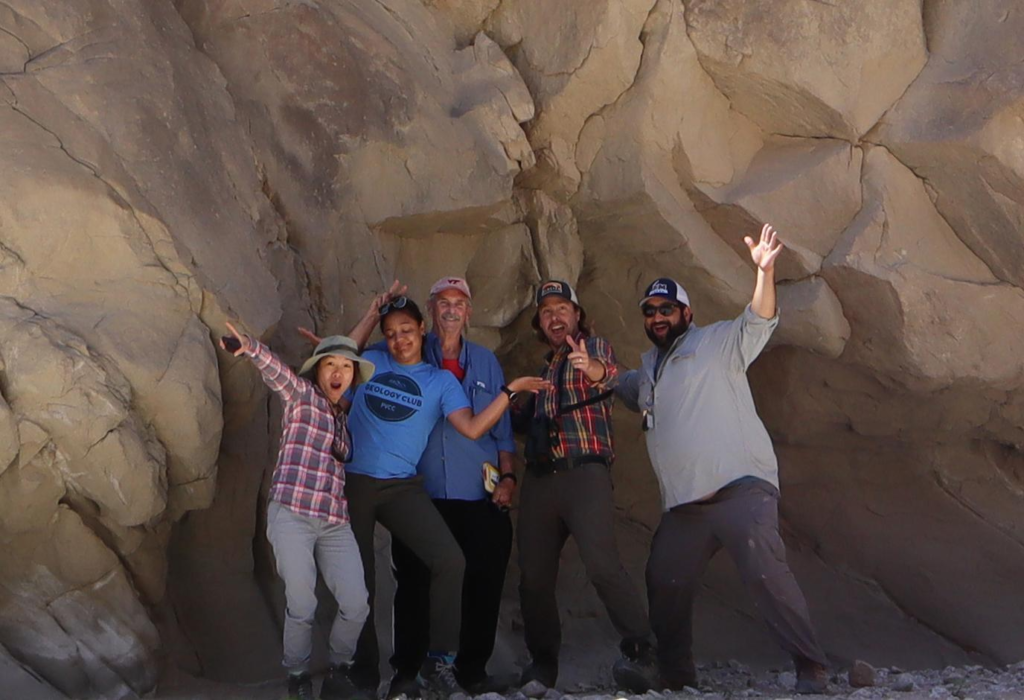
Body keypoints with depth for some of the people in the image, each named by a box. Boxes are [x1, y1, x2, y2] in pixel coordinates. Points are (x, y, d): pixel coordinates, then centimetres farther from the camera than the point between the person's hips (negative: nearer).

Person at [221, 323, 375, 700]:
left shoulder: (344, 420, 21)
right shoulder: (302, 394, 4)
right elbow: (276, 371, -18)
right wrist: (250, 347, -37)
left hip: (335, 524, 5)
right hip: (292, 516, -5)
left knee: (356, 603, -7)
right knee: (301, 606, -7)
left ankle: (338, 668, 17)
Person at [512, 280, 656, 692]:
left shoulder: (595, 346, 8)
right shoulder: (541, 368, 25)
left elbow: (611, 374, -17)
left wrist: (592, 369, -39)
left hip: (584, 473, -6)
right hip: (539, 477, 6)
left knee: (602, 564, -20)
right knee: (534, 574, 3)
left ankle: (640, 650, -11)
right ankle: (543, 662, 16)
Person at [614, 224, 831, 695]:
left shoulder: (716, 343, 3)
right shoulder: (646, 370, 23)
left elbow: (759, 322, -13)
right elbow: (618, 388, 41)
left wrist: (765, 271, -32)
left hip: (741, 487, -7)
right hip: (683, 505, 8)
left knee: (765, 571, -24)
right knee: (664, 586, 11)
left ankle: (811, 670, -20)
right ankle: (675, 678, 26)